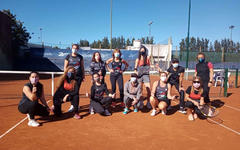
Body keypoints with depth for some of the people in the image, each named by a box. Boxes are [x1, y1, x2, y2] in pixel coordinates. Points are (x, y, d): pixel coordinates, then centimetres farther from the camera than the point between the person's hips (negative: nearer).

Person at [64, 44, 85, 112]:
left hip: (79, 76, 1)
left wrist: (83, 75, 9)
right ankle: (72, 105, 1)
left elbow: (82, 67, 13)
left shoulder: (80, 57, 10)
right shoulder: (68, 56, 5)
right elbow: (65, 67, 5)